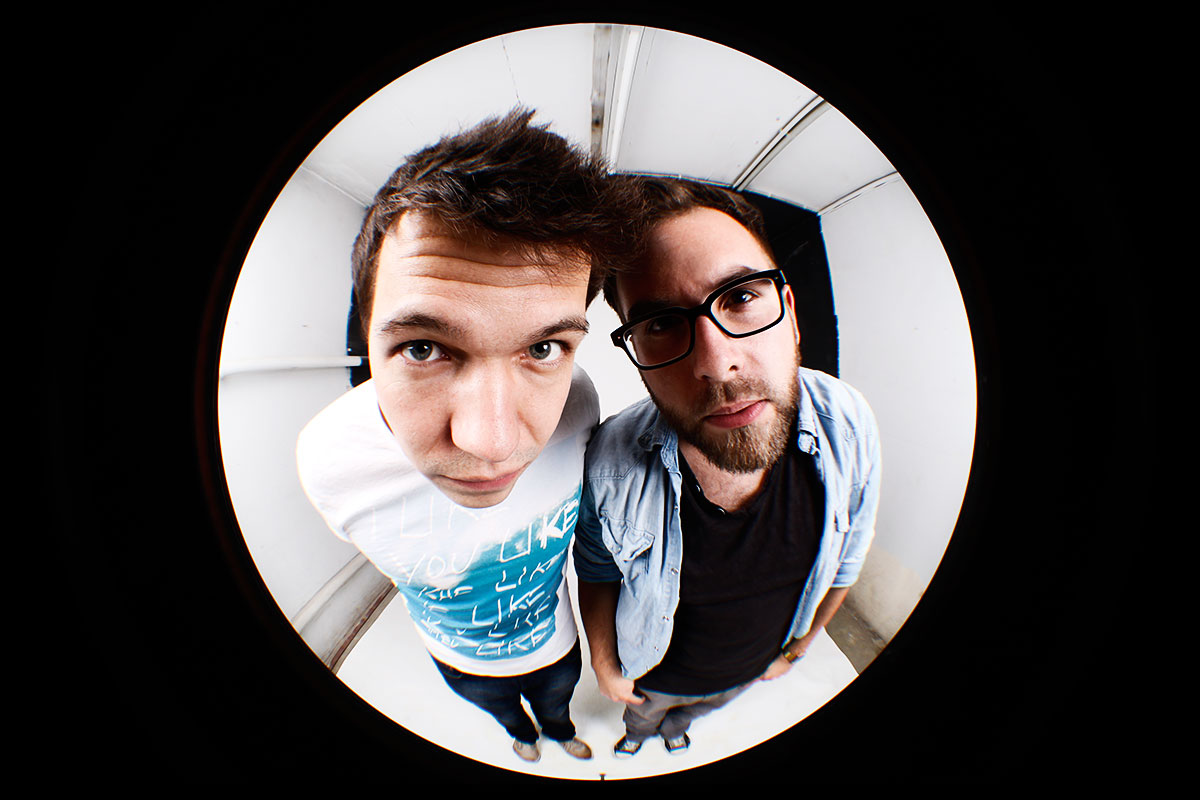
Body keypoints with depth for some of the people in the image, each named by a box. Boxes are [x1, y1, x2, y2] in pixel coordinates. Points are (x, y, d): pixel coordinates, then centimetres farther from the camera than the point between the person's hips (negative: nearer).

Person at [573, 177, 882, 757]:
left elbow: (843, 562, -9)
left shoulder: (847, 426, -29)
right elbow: (597, 577, -15)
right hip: (654, 673, -2)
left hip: (748, 673, 3)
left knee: (695, 710, 35)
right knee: (643, 713, 32)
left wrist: (799, 645, 4)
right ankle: (639, 730, 68)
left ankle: (676, 724, 70)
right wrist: (605, 666, -2)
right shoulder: (611, 464, -37)